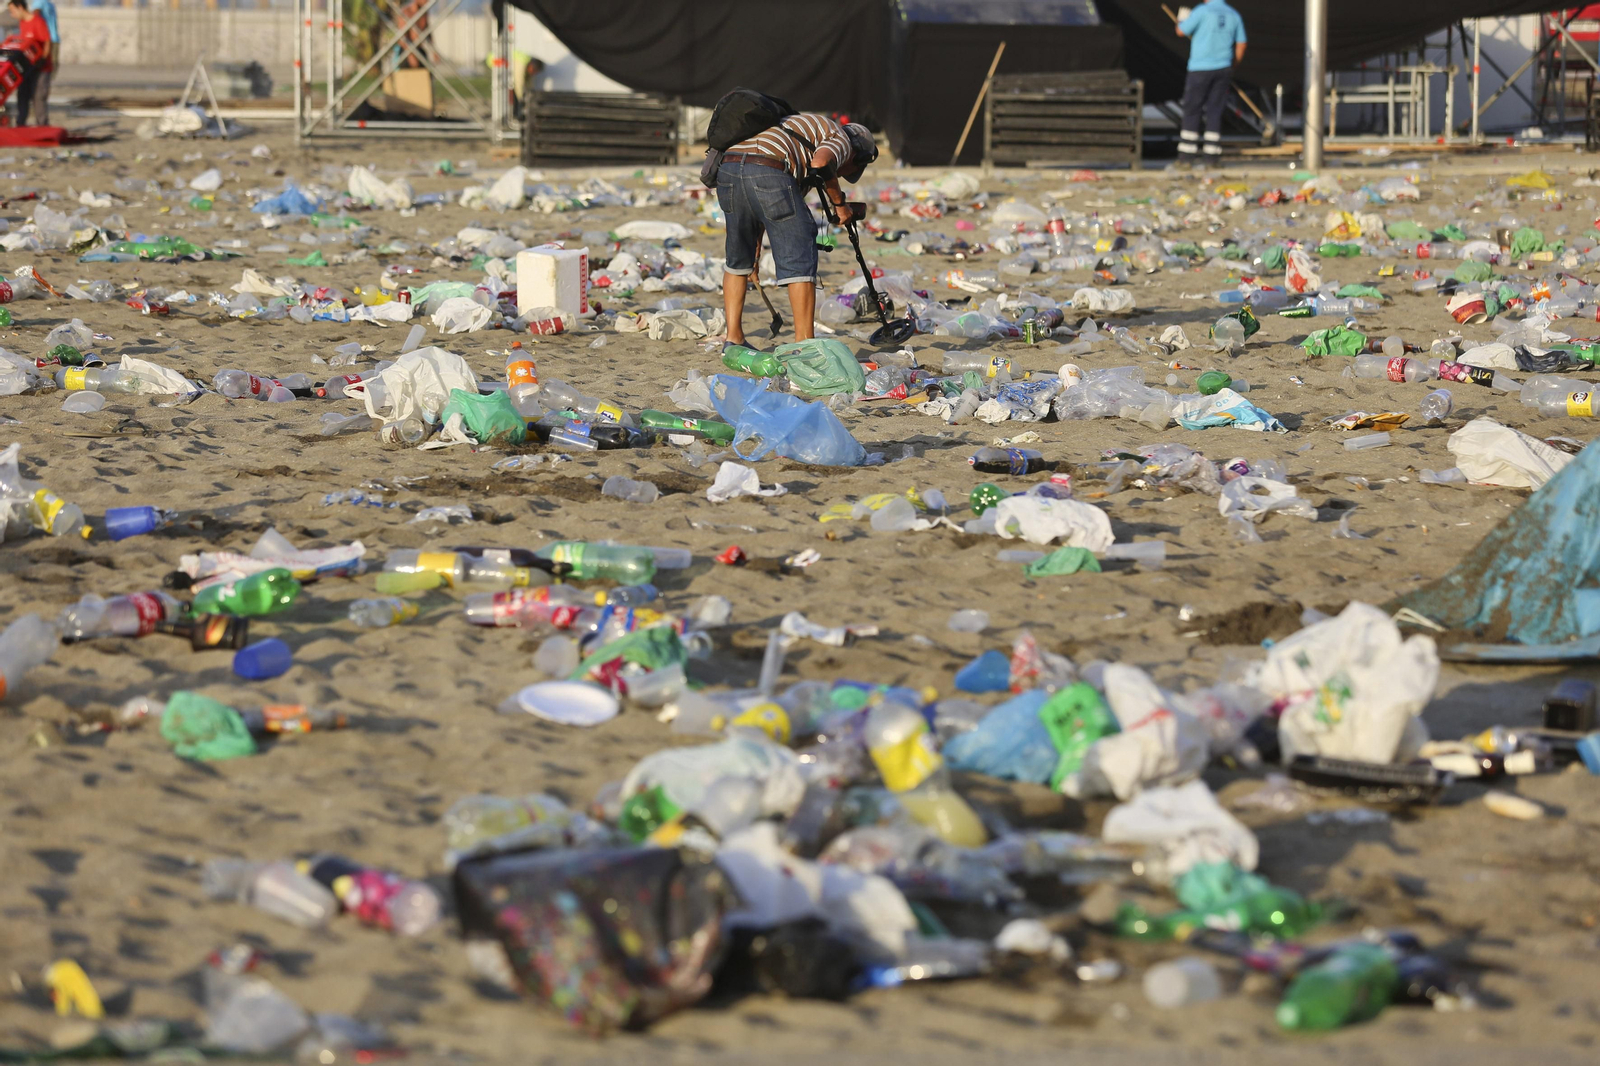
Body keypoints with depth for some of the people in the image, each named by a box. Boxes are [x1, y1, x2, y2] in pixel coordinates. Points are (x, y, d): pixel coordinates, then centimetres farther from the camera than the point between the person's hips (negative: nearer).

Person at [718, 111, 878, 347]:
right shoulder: (841, 139, 16)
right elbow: (820, 162, -10)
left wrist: (756, 245, 49)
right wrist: (839, 203, 6)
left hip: (728, 169, 8)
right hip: (767, 173, -8)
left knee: (738, 259, 23)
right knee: (800, 260, 0)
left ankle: (733, 339, 25)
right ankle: (804, 346, -3)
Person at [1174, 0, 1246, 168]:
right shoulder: (1234, 16, 6)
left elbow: (1181, 31, -2)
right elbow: (1241, 45, 10)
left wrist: (1180, 20, 20)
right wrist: (1233, 65, 22)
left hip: (1200, 69, -4)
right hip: (1223, 69, 4)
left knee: (1192, 111, 2)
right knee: (1215, 113, 8)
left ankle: (1186, 157, -2)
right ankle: (1212, 158, 4)